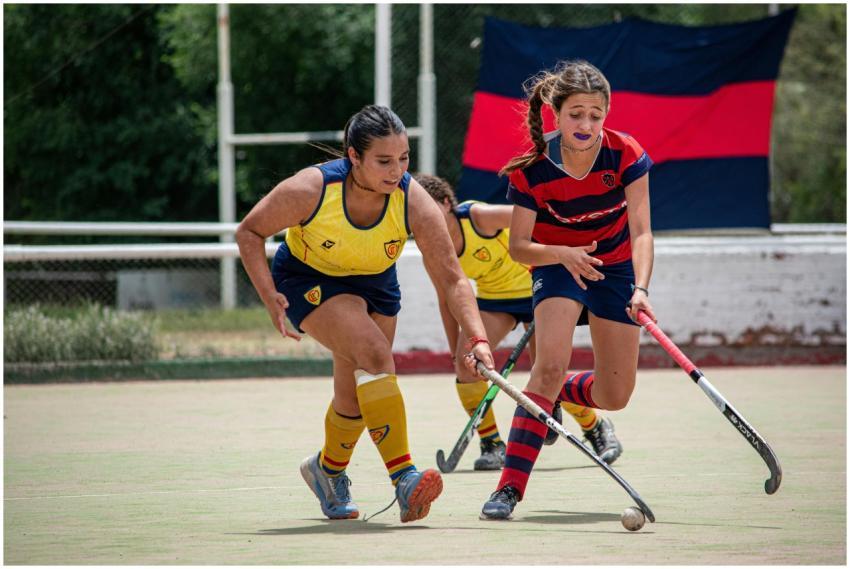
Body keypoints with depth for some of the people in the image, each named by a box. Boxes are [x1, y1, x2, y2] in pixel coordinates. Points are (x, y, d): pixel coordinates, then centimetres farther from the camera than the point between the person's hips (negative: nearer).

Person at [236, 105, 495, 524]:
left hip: (375, 284, 4)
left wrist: (477, 338, -38)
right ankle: (404, 479, -32)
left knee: (355, 394, 6)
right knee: (374, 352, -28)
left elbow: (451, 278, -25)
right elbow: (250, 232, -15)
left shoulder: (415, 203, -26)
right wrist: (270, 297, -25)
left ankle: (328, 469, 39)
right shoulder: (310, 190, -31)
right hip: (308, 279, -4)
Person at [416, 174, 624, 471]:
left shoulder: (478, 216, -29)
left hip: (531, 287, -5)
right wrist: (456, 353, 1)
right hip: (492, 297, 5)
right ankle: (492, 446, -6)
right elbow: (446, 302, 1)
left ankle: (597, 428, 17)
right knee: (464, 360, -19)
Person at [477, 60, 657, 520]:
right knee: (550, 365, -27)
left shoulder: (626, 156, -22)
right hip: (557, 264, -2)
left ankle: (561, 392, 40)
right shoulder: (533, 170, -23)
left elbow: (641, 232, -26)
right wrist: (562, 254, -35)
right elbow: (518, 246, -16)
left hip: (615, 267, 2)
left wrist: (640, 289, -42)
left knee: (615, 396, 3)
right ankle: (509, 487, -25)